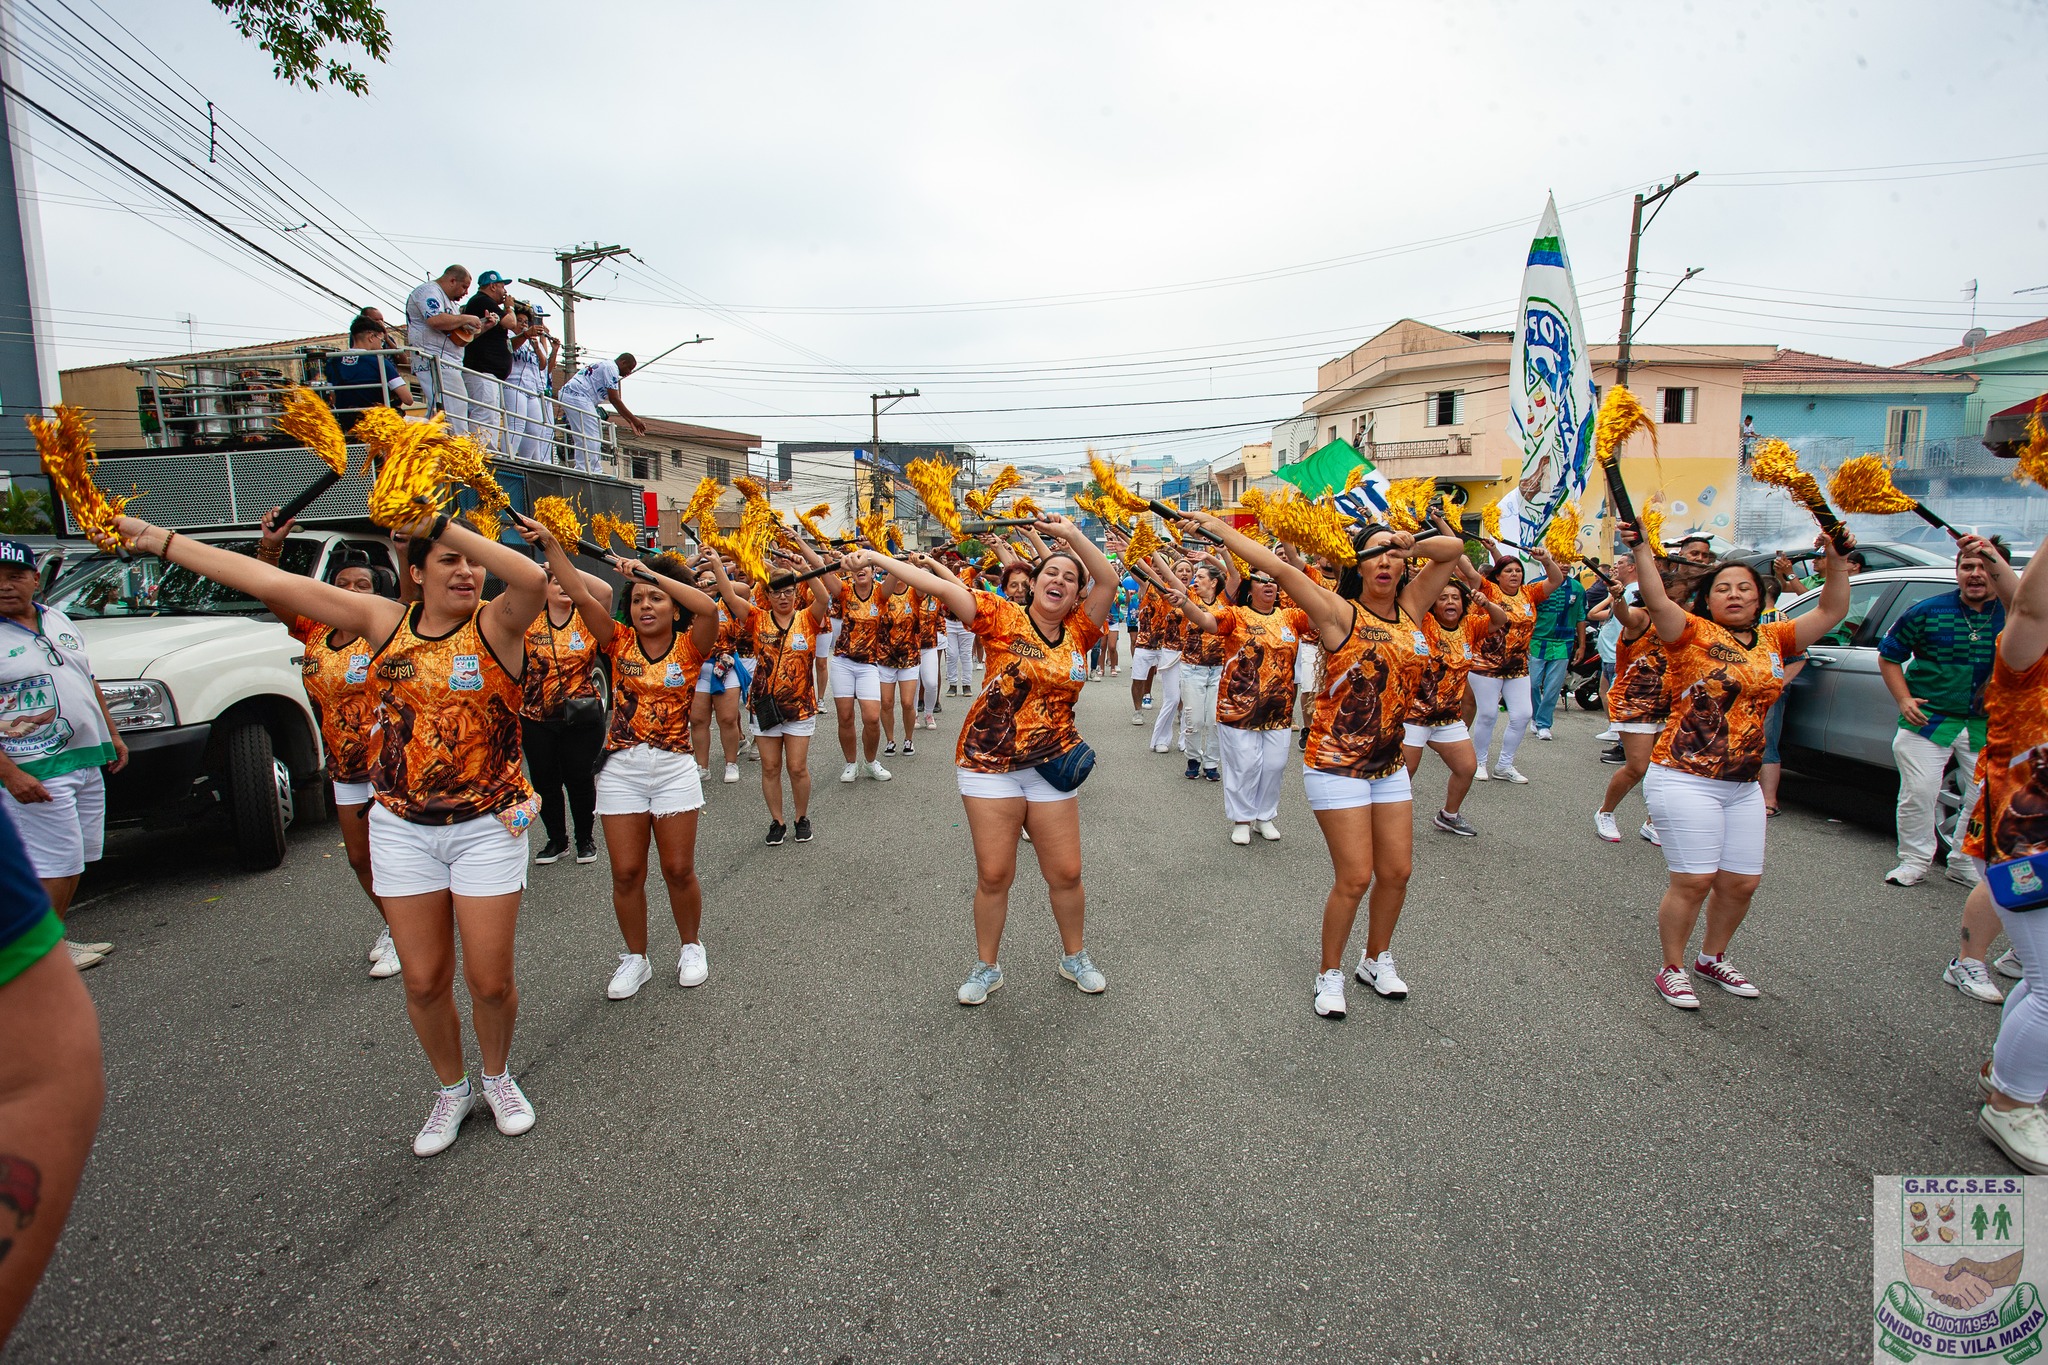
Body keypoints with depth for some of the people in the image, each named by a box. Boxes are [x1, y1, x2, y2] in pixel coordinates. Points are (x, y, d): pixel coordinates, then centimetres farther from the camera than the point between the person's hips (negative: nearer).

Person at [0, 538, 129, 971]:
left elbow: (88, 682, 22)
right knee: (56, 863, -4)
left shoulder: (59, 621, 12)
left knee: (75, 860, 13)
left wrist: (112, 734, 20)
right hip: (37, 772, -7)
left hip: (88, 762, 7)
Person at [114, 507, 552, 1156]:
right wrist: (163, 541, 6)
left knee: (490, 981, 3)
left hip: (487, 827, -3)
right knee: (424, 981, 9)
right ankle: (452, 1090, 33)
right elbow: (271, 582, 4)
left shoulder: (496, 625, -9)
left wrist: (448, 525, -27)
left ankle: (498, 1078, 32)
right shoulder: (386, 622, 1)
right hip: (402, 828, 3)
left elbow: (534, 579, -33)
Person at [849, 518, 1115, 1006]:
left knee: (1066, 872, 8)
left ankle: (1075, 957, 32)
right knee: (993, 874, 3)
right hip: (990, 762, -2)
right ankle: (987, 967, 24)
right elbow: (942, 587, -15)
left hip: (1052, 764, 3)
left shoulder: (1078, 632, 3)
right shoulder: (1003, 617, -6)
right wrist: (877, 559, -21)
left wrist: (1070, 533, -14)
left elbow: (1108, 581, -8)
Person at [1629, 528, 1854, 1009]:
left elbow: (1831, 611, 14)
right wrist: (1640, 548, -29)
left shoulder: (1772, 640, 12)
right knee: (1693, 880, -6)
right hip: (1685, 780, -6)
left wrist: (1836, 558, 6)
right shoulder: (1693, 632, -5)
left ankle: (1712, 957, 34)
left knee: (1741, 882, 12)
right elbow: (1656, 601, -21)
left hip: (1743, 786, 6)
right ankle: (1672, 969, 12)